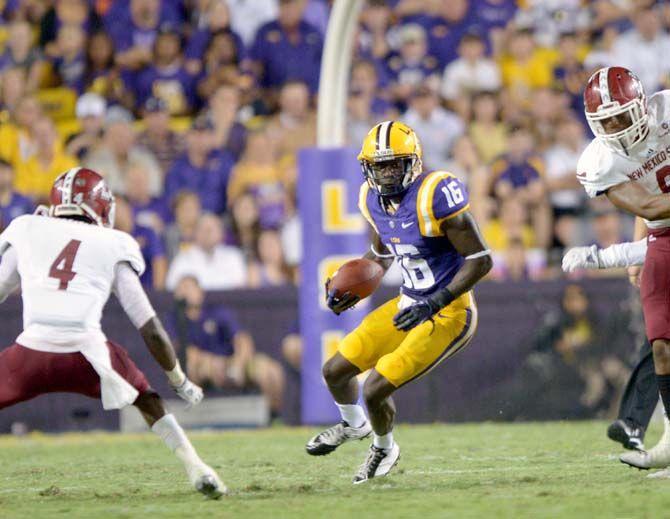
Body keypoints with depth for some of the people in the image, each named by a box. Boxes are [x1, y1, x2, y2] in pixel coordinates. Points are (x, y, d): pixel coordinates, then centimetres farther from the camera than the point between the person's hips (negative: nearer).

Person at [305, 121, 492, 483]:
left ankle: (384, 449, 21)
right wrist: (349, 290, 4)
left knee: (376, 389, -12)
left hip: (448, 314, -8)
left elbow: (480, 260, -22)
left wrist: (434, 304, -26)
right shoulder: (375, 199, 0)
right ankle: (353, 426, 44)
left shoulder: (434, 195, -25)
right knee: (335, 371, 11)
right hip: (409, 305, 8)